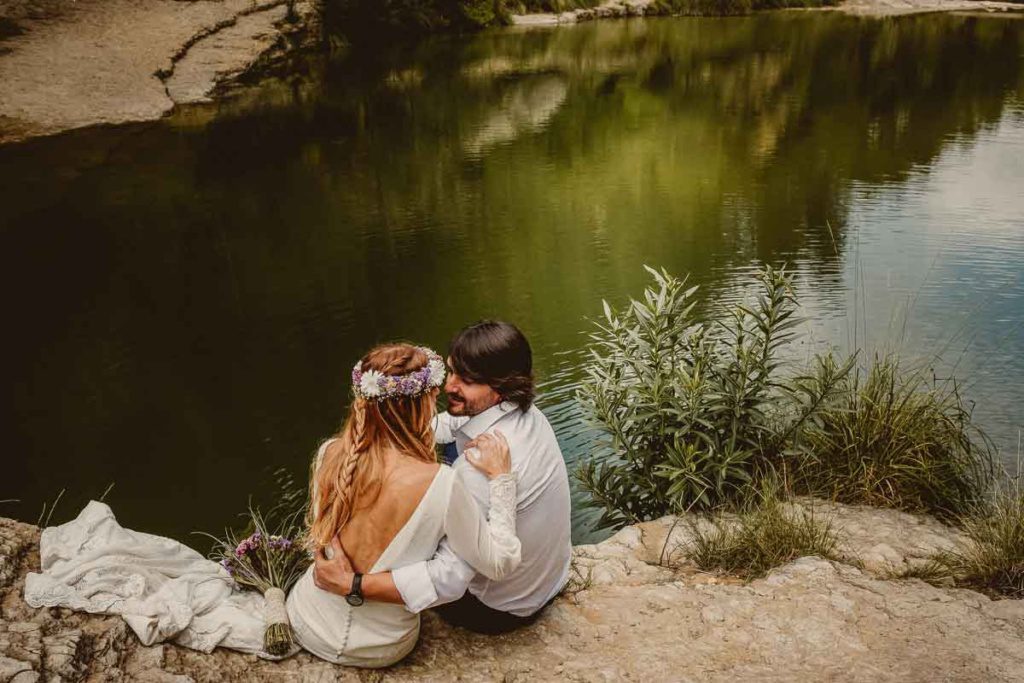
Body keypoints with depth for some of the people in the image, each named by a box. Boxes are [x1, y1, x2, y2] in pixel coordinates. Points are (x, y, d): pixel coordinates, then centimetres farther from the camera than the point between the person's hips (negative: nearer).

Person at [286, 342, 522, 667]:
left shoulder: (329, 454, -17)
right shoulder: (442, 484, -31)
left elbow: (320, 532, 1)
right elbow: (500, 564, -20)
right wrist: (500, 477, -17)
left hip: (307, 626, 3)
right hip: (378, 649, -3)